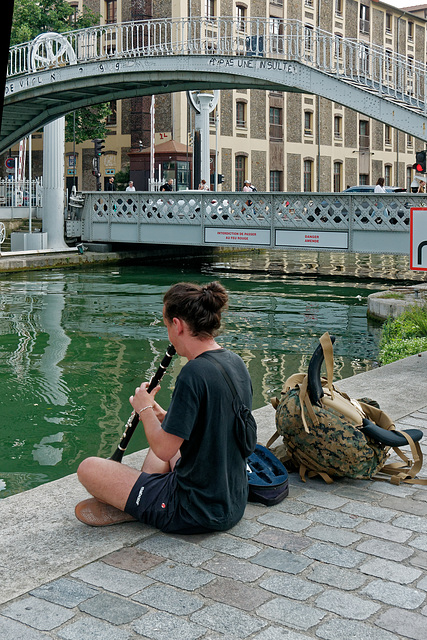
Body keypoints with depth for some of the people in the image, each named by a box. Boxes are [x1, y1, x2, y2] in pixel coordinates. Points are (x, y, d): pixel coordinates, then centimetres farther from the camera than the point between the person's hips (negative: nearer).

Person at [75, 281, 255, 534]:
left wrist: (145, 409, -5)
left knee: (88, 468, -5)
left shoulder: (195, 373, -25)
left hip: (196, 514, -9)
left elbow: (163, 450, -21)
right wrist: (165, 416, 10)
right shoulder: (236, 363, 3)